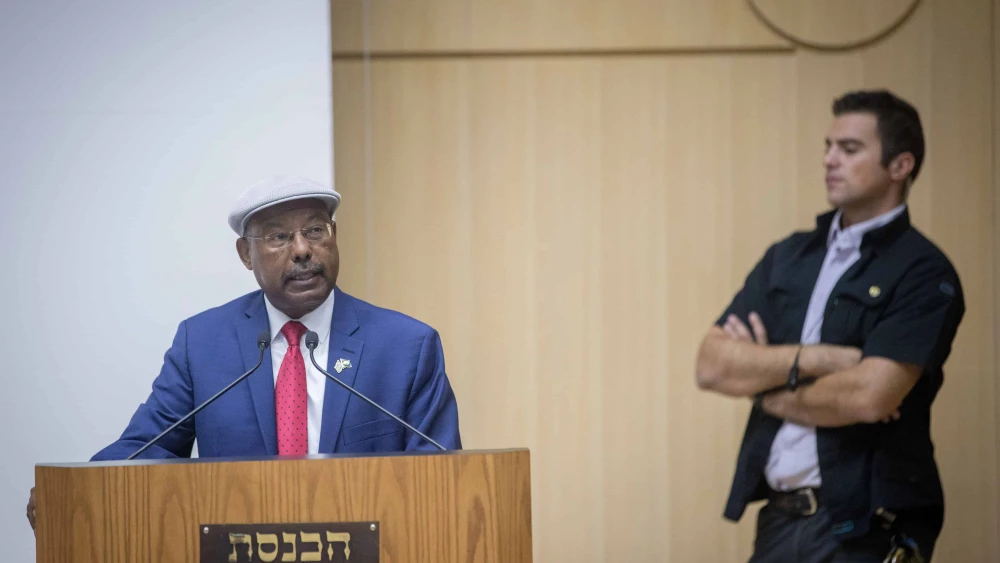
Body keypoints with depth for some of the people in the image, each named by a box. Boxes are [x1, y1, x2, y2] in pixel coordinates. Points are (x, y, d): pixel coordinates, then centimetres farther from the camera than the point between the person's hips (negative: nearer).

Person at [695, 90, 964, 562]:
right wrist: (814, 359, -12)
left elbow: (869, 395, -19)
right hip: (779, 520, 5)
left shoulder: (924, 274, -6)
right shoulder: (788, 257, 12)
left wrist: (768, 385, -3)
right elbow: (711, 365, 2)